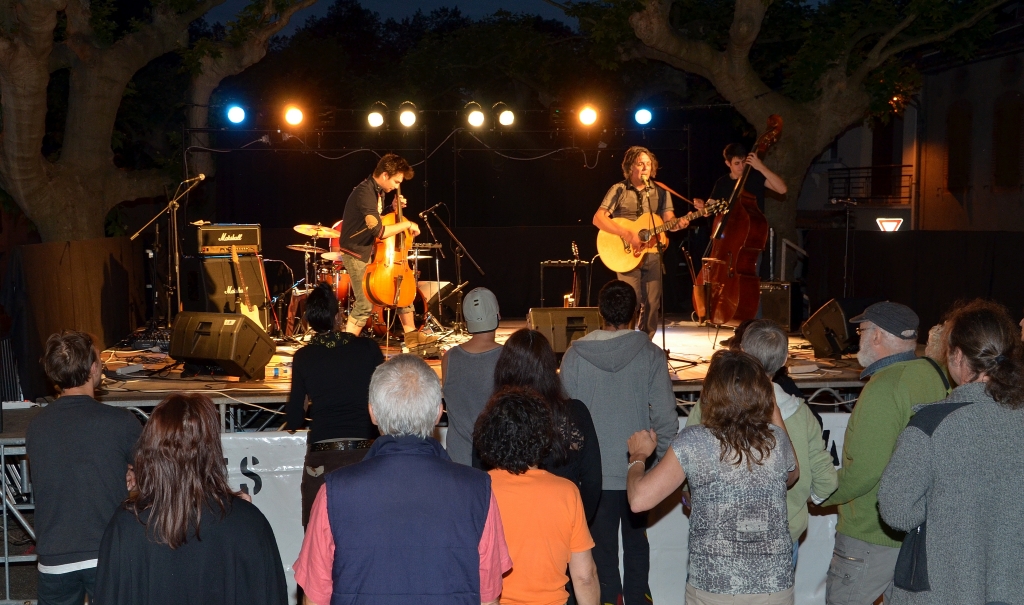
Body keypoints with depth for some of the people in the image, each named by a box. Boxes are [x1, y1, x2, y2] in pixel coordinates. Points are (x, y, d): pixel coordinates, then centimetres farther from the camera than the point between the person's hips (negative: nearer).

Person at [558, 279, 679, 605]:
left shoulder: (575, 356, -9)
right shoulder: (650, 355, -11)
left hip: (594, 473, 0)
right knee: (636, 545, 20)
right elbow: (666, 418, -13)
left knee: (603, 549, 12)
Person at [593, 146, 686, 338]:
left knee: (652, 304, 2)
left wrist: (678, 224, -21)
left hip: (653, 254, 4)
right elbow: (598, 219, -11)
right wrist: (627, 234, -20)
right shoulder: (619, 190, -2)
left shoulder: (660, 192, 9)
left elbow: (668, 221, 4)